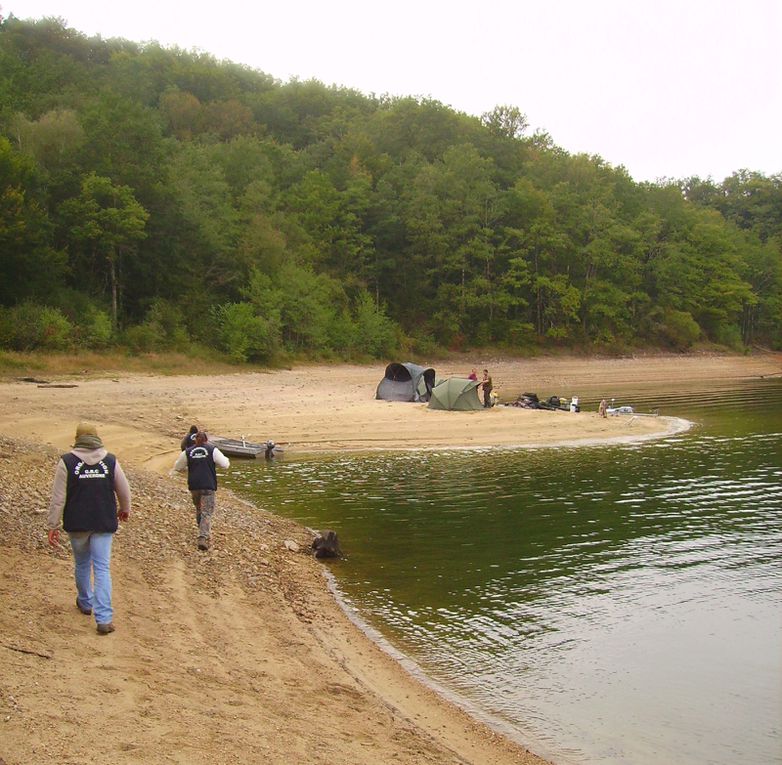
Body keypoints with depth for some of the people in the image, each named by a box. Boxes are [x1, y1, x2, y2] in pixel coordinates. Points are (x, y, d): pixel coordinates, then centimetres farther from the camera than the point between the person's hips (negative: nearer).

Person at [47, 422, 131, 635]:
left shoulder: (67, 462, -7)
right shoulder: (110, 461, -2)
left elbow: (58, 497, -7)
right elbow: (124, 491, 7)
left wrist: (53, 525, 0)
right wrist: (125, 510, 27)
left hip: (77, 524, 0)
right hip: (104, 524, 0)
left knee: (81, 564, 22)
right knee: (102, 568, 1)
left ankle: (85, 602, 40)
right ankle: (104, 618, -8)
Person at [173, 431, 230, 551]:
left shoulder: (188, 452, 4)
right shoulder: (212, 450, -3)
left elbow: (178, 467, 12)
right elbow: (225, 464, -5)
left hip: (194, 486, 3)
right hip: (208, 486, -3)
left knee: (199, 509, 22)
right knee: (207, 512, -4)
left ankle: (204, 533, 35)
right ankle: (203, 538, -19)